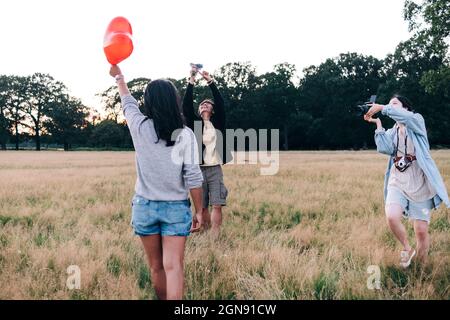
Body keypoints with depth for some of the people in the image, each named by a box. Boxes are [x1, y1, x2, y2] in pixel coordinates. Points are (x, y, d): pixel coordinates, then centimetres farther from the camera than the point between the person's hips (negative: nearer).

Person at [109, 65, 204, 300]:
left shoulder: (140, 127, -4)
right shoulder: (185, 134, -8)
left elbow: (128, 102, 17)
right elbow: (193, 177, -9)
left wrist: (119, 76, 35)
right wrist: (199, 211, 2)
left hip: (145, 206, 2)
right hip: (176, 208, -2)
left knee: (156, 266, 13)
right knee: (173, 266, -6)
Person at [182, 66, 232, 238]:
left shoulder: (217, 122, 9)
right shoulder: (194, 122, 8)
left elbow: (220, 102, -4)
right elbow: (186, 105, -6)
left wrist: (209, 80, -10)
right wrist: (191, 80, -12)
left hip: (215, 170, 0)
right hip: (198, 169, 1)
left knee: (216, 206, -7)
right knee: (202, 207, 5)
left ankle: (215, 238, -8)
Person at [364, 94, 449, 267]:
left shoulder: (417, 120, 6)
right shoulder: (391, 132, 18)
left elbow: (405, 117, -20)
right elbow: (385, 149, -4)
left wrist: (381, 108, -18)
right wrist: (378, 124, -3)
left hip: (419, 183, -3)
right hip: (398, 181, 3)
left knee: (421, 231, -2)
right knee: (392, 216, -24)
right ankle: (407, 248, 3)